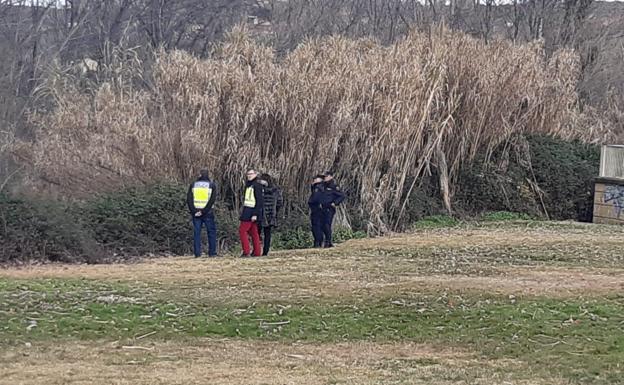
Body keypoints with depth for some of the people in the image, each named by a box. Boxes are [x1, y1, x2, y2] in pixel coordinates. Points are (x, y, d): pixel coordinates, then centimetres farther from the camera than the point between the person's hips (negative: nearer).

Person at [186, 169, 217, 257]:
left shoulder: (193, 185, 6)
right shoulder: (211, 185, 1)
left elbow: (189, 199, -2)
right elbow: (212, 200, -10)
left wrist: (194, 211, -6)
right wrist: (204, 211, -13)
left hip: (196, 213, 2)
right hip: (207, 213, -2)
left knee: (196, 233, 4)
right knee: (211, 231, 6)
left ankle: (197, 253, 0)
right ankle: (212, 252, 2)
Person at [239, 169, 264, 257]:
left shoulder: (257, 186, -12)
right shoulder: (248, 185, 16)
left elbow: (259, 201, -17)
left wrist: (255, 214, -22)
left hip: (252, 212, -9)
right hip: (247, 211, 9)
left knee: (242, 230, -10)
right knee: (253, 232, 8)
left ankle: (246, 252, -10)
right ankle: (257, 252, 10)